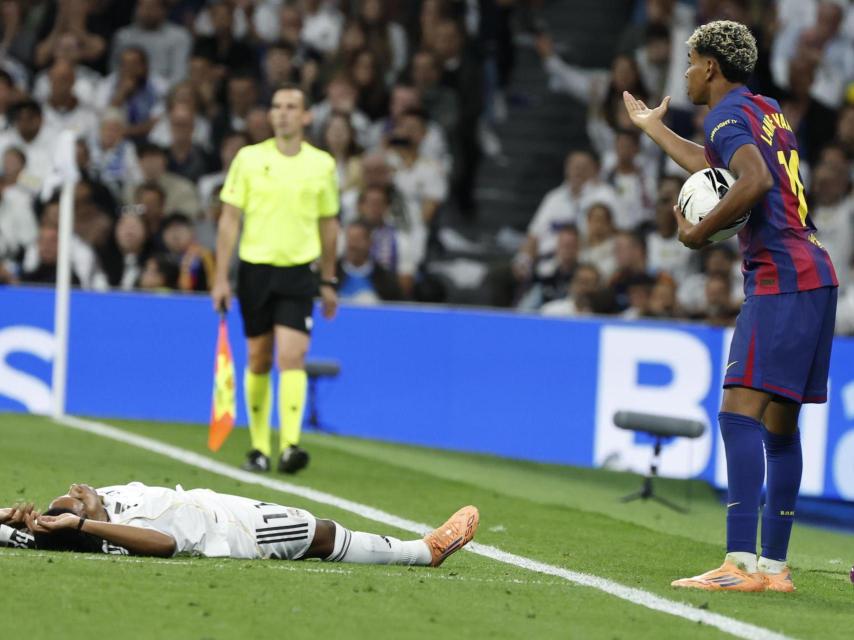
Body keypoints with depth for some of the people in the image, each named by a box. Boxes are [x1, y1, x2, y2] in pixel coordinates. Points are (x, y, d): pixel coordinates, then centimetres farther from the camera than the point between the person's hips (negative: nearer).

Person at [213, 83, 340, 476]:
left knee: (291, 356, -15)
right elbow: (230, 219, 2)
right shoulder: (248, 159, 1)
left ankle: (290, 446, -21)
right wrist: (221, 277, -4)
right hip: (255, 270, 1)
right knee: (258, 360, 7)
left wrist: (329, 282, 15)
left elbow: (328, 224, 14)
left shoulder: (322, 165, 4)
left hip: (297, 272, -1)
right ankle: (259, 448, 17)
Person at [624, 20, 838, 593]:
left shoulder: (728, 114, -7)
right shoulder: (767, 110, 22)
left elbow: (754, 182, -26)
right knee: (779, 425, 12)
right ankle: (775, 565, 13)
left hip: (780, 280, -10)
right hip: (815, 275, 10)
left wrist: (700, 233, -14)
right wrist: (655, 129, 51)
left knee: (740, 412, -16)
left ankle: (741, 563, -25)